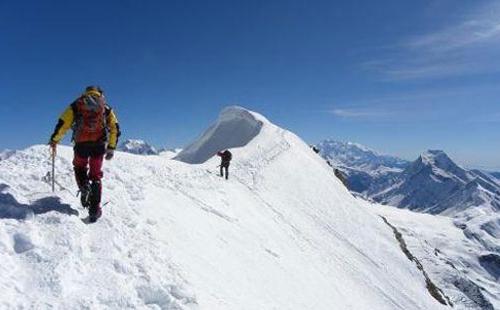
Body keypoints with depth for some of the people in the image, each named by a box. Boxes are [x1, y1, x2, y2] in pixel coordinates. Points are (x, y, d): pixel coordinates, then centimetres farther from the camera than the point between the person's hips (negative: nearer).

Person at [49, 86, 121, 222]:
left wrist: (54, 140, 20)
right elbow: (115, 128, 9)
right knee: (95, 175, 9)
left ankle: (84, 188, -2)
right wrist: (111, 148, 12)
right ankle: (95, 210, 5)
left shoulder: (76, 105, 13)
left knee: (79, 167, 26)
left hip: (81, 143, 0)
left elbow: (63, 123, 7)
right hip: (99, 144, 1)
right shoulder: (106, 108, 16)